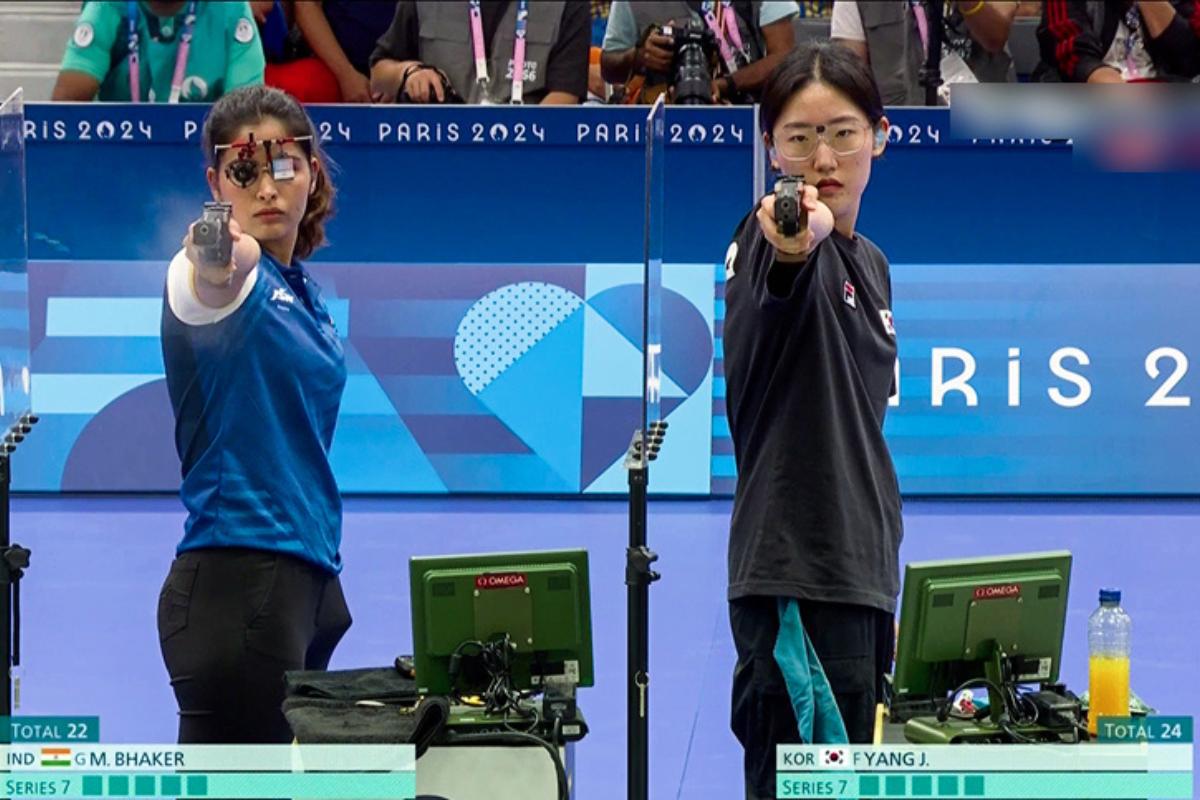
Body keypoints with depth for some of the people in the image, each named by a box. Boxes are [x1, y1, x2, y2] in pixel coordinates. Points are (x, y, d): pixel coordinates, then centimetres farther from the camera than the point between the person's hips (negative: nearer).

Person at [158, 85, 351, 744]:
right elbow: (213, 275, -34)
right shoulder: (225, 275, -8)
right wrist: (215, 256, -57)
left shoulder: (304, 293, 16)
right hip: (237, 585, -9)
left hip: (305, 582, 9)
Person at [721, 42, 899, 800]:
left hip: (856, 578, 8)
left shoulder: (870, 264, 15)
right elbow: (760, 338, -35)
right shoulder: (771, 236, -10)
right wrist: (791, 255, -58)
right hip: (799, 585, -8)